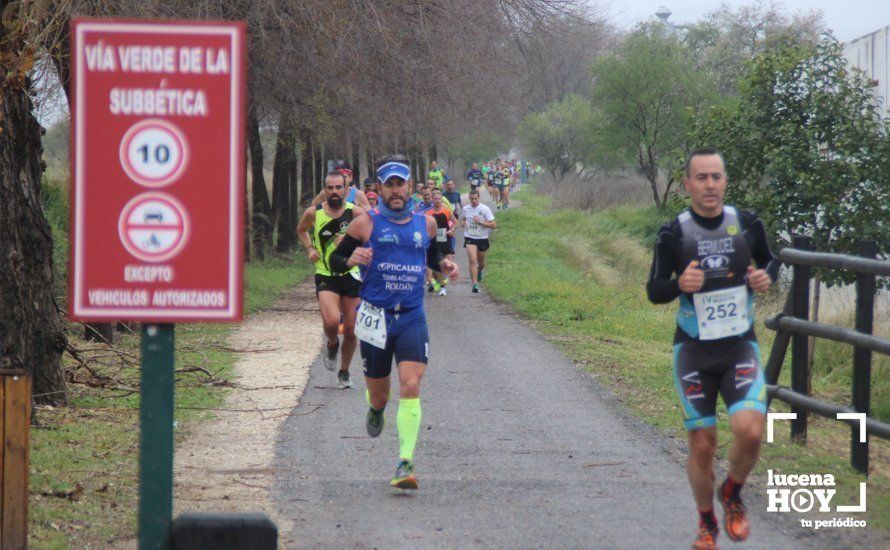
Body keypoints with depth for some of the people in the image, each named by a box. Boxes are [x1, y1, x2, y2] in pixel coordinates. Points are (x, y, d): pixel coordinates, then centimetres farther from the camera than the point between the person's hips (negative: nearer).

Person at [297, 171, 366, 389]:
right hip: (326, 276, -1)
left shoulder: (355, 212, -7)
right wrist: (310, 248, 3)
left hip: (352, 275, 1)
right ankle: (332, 344, 10)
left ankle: (344, 372, 28)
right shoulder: (313, 213, -3)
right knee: (331, 321, -25)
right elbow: (301, 230, 19)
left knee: (351, 331, 6)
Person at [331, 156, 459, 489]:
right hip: (375, 318, -1)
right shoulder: (366, 224, -1)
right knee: (378, 392, 9)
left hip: (412, 318, 1)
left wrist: (443, 266, 6)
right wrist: (351, 260, -18)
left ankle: (406, 463, -18)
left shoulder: (425, 224, 9)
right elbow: (335, 259, 4)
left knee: (410, 387, -16)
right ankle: (376, 411, 49)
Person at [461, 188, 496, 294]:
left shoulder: (485, 209, -10)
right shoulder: (466, 209, 2)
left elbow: (493, 225, -13)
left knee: (481, 262, 17)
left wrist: (480, 222, -22)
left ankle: (479, 271, 53)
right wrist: (462, 223, 0)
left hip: (482, 238, 0)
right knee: (473, 260, -17)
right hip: (470, 238, 0)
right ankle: (475, 285, -19)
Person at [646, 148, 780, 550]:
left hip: (740, 347, 0)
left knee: (750, 430, -21)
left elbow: (770, 261, 16)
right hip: (693, 351, 0)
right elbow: (654, 290, 0)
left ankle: (732, 495, 9)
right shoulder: (673, 234, -6)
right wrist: (679, 284, -22)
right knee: (702, 445, 2)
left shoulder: (747, 225, -2)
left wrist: (766, 276, -8)